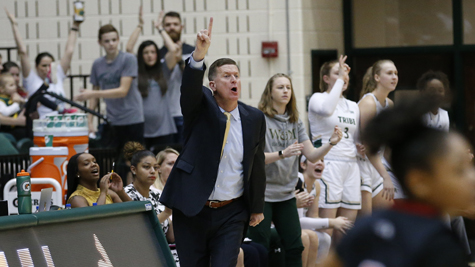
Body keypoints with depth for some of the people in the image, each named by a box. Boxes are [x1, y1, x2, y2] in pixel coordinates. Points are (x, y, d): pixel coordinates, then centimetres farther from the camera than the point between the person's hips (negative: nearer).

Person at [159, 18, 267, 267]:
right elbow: (189, 88, -26)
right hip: (192, 209, -1)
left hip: (231, 213, 1)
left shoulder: (254, 118, 3)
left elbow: (257, 164, 9)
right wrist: (199, 54, -45)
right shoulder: (201, 107, -3)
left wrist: (257, 208, 14)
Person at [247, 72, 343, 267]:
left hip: (286, 194, 6)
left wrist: (331, 143, -13)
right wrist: (282, 154, -30)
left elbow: (312, 155, 5)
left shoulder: (295, 123, 10)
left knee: (295, 247, 3)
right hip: (262, 193, -6)